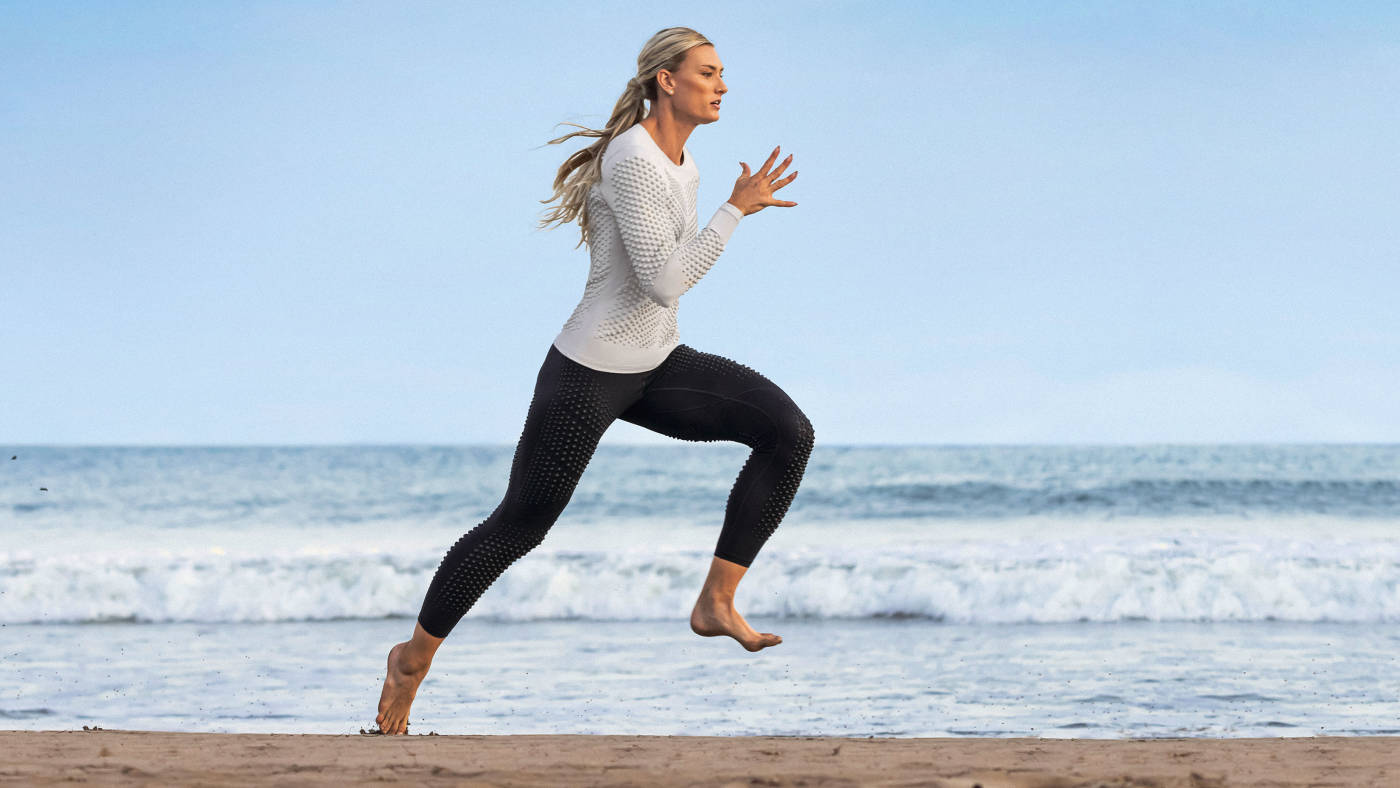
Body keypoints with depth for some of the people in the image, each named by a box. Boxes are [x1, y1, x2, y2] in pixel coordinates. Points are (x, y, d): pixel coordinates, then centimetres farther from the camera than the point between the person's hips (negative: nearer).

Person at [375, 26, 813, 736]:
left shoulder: (682, 168, 7)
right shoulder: (632, 162, -22)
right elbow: (664, 283, -29)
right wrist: (738, 207, -25)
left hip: (655, 368, 8)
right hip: (589, 372, -8)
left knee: (789, 431, -13)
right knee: (519, 525, 4)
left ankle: (717, 602, -8)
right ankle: (415, 656, 26)